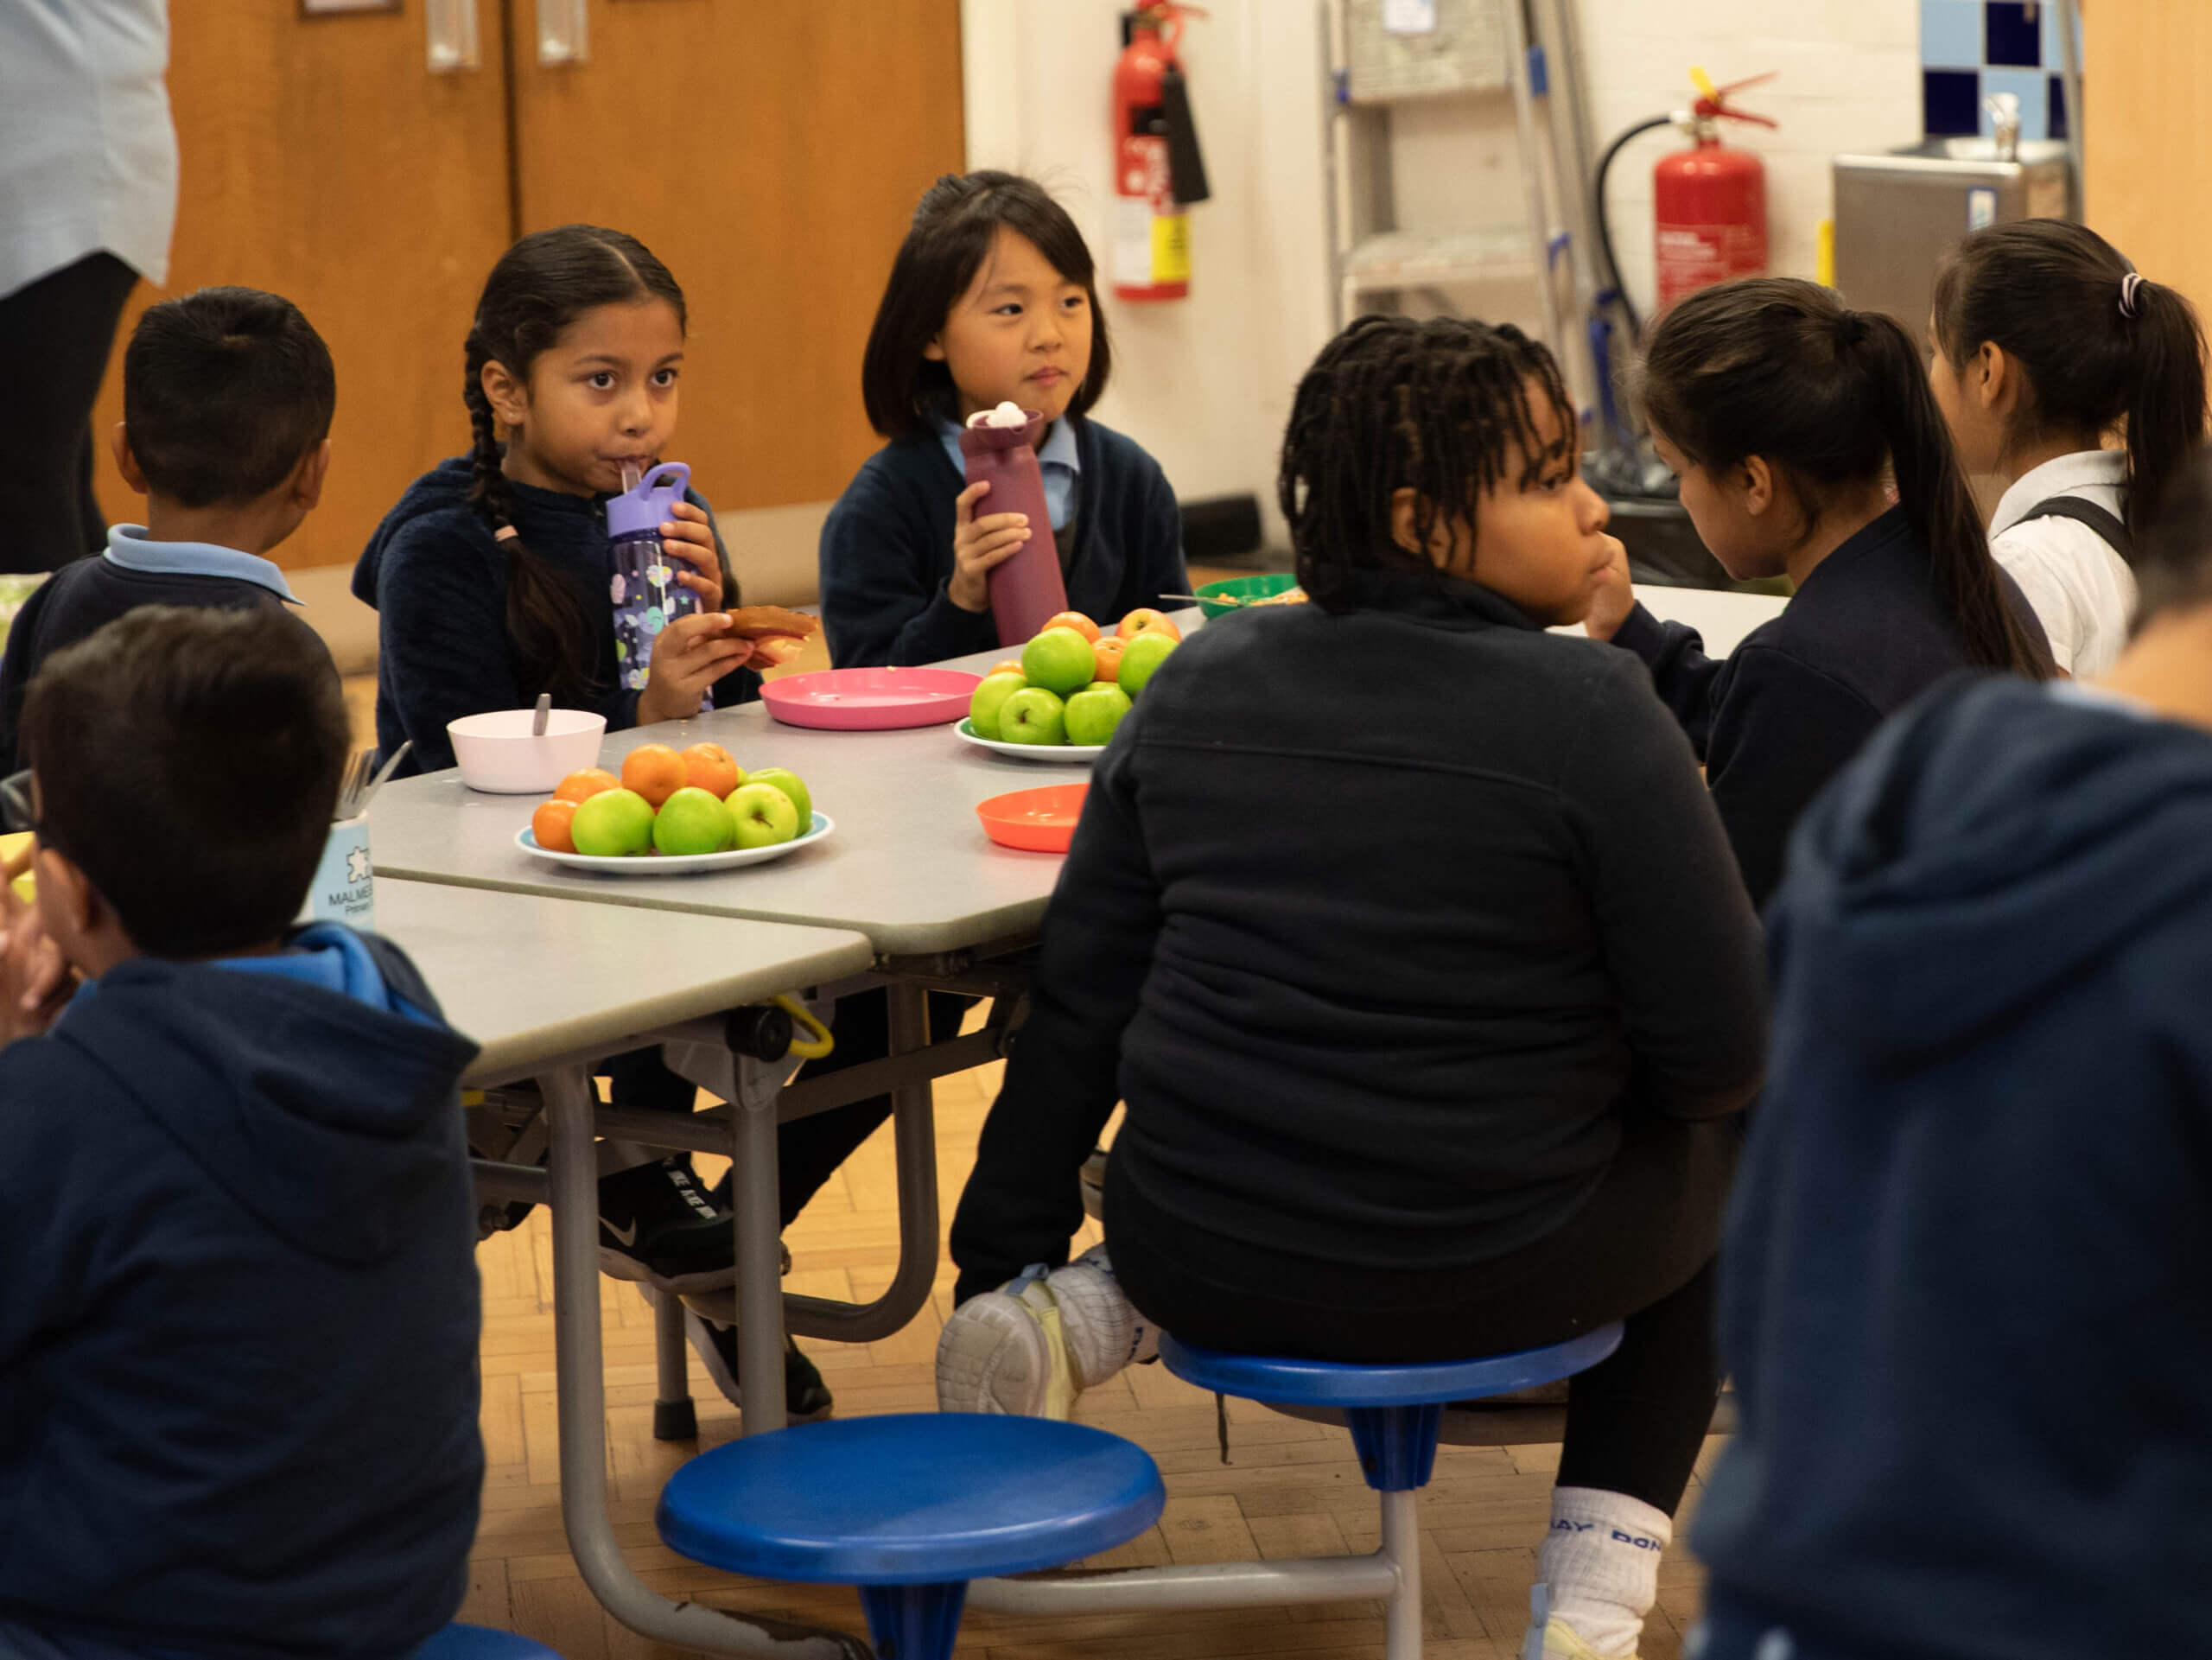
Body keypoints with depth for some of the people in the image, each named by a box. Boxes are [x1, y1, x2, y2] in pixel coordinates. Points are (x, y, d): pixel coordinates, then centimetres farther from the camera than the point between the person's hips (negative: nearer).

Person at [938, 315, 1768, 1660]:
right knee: (1724, 1163, 29)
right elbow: (1723, 1055, -12)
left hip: (1205, 1256, 4)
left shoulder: (1202, 679, 1)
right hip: (1486, 1278, -3)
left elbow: (1081, 1001, 4)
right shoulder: (1594, 713, -14)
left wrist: (1004, 1262, 13)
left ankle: (1093, 1312, 8)